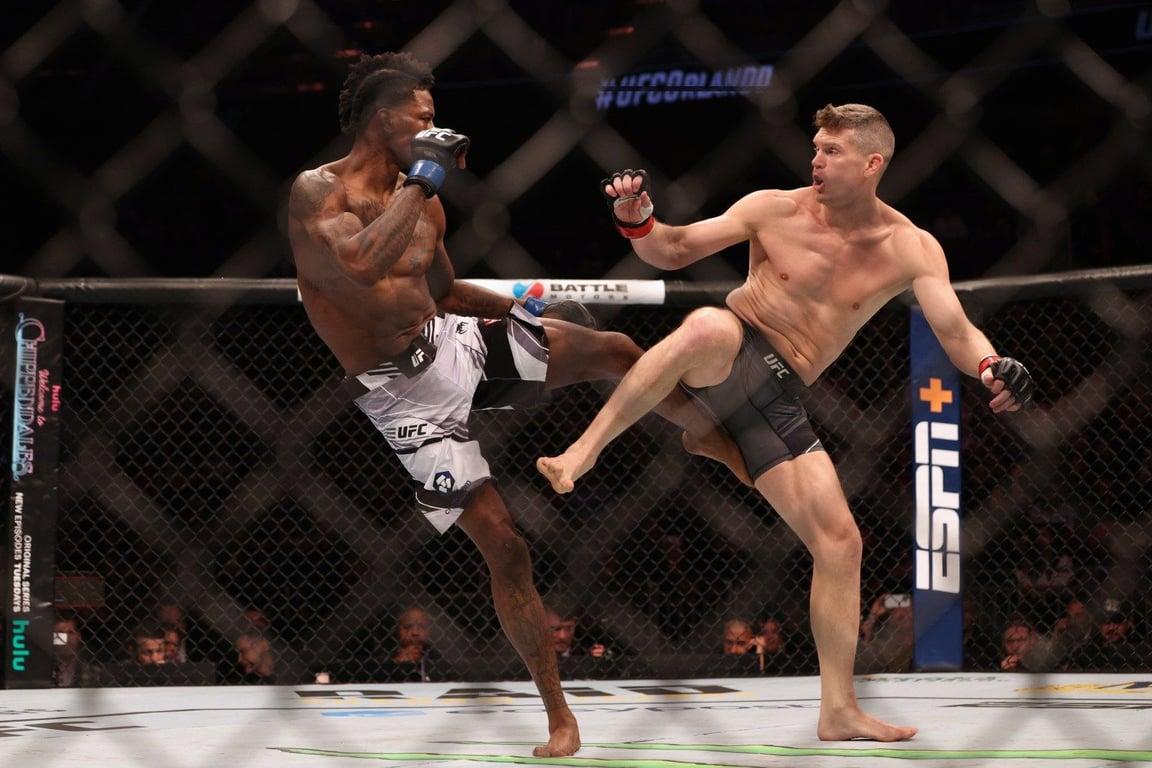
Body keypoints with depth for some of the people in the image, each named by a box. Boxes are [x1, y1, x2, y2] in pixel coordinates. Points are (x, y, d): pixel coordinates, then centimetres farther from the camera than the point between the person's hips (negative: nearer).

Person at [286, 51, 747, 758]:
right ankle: (559, 715, 5)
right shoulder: (318, 192, -13)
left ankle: (708, 435, 23)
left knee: (612, 350, -8)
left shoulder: (423, 203, 9)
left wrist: (521, 309, 8)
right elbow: (361, 264, -33)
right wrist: (422, 180, -24)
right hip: (405, 395, -6)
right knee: (502, 546, -8)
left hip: (456, 343, 6)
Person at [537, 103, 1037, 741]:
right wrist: (637, 221, -19)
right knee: (709, 325, -41)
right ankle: (580, 456, -35)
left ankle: (839, 712, 4)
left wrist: (991, 368, -31)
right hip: (726, 353, -3)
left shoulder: (911, 250, 2)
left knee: (839, 543, -5)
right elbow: (674, 251, 3)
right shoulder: (776, 210, -2)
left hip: (777, 399, 3)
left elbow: (957, 334, -8)